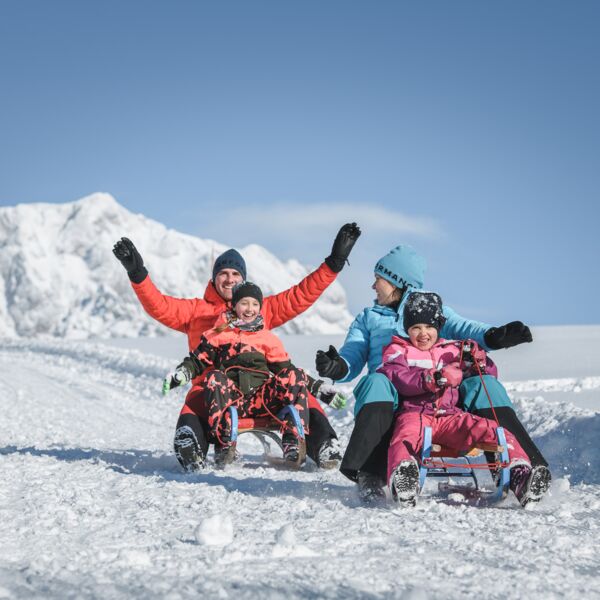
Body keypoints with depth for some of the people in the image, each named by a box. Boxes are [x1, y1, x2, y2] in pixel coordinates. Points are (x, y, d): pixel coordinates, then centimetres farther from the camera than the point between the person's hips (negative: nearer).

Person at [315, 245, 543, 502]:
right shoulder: (368, 319, 30)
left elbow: (460, 328, 5)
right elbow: (352, 358, 14)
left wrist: (494, 336, -18)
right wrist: (337, 367, -12)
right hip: (392, 390, 0)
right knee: (376, 382, -36)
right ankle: (368, 475, -49)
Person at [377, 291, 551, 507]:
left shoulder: (453, 350, 27)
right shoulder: (398, 350, 19)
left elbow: (490, 375, 28)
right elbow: (395, 376, -4)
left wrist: (479, 361, 3)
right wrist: (433, 378, -19)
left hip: (450, 416, 4)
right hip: (414, 414, -4)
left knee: (496, 431, -22)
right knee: (405, 438, -40)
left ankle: (519, 476, -39)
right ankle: (402, 484, -70)